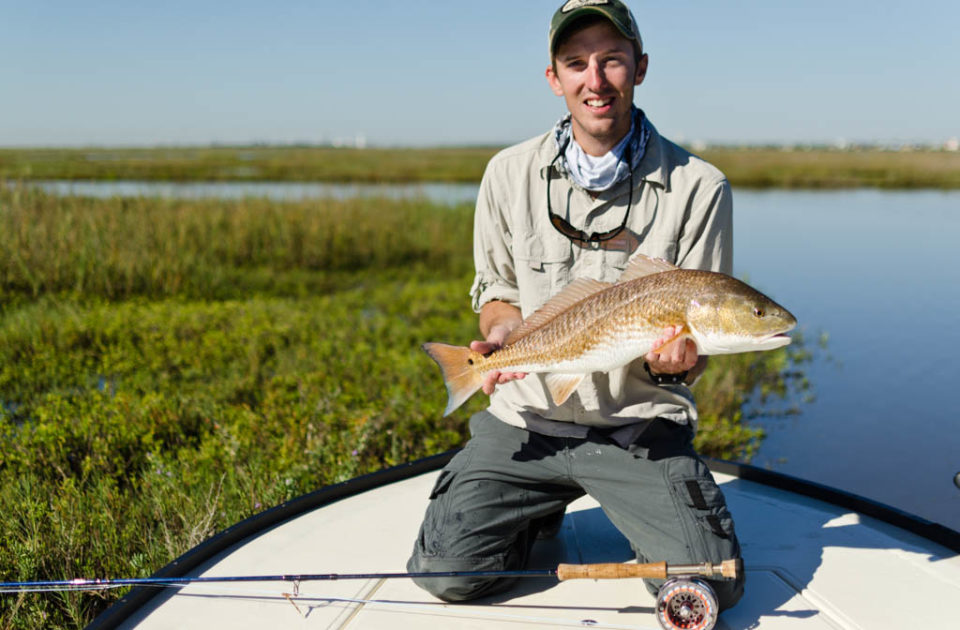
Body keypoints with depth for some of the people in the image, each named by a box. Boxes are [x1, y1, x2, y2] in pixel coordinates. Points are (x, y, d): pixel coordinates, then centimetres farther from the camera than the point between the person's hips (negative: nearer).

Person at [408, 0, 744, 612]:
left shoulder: (698, 187, -4)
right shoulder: (510, 173, 3)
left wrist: (674, 360, -24)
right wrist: (501, 336, -7)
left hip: (641, 427, -1)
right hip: (527, 417, 2)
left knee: (708, 587, -17)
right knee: (446, 572, -10)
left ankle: (640, 517, 17)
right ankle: (543, 512, 22)